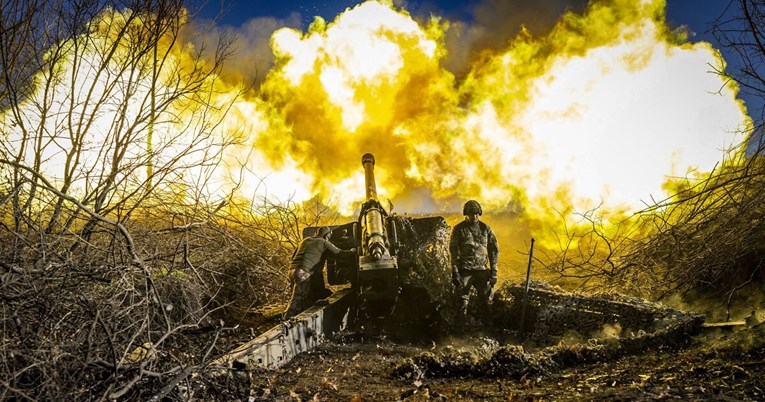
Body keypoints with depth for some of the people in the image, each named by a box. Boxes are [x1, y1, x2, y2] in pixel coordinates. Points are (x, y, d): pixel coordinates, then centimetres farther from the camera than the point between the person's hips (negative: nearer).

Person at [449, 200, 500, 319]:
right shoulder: (459, 229, -1)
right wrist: (455, 272, -10)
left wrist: (493, 271, 3)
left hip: (482, 270, 2)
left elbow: (494, 250, 9)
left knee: (486, 301, 5)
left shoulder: (485, 228, 6)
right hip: (465, 271, -2)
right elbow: (453, 251, -3)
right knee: (463, 302, -1)